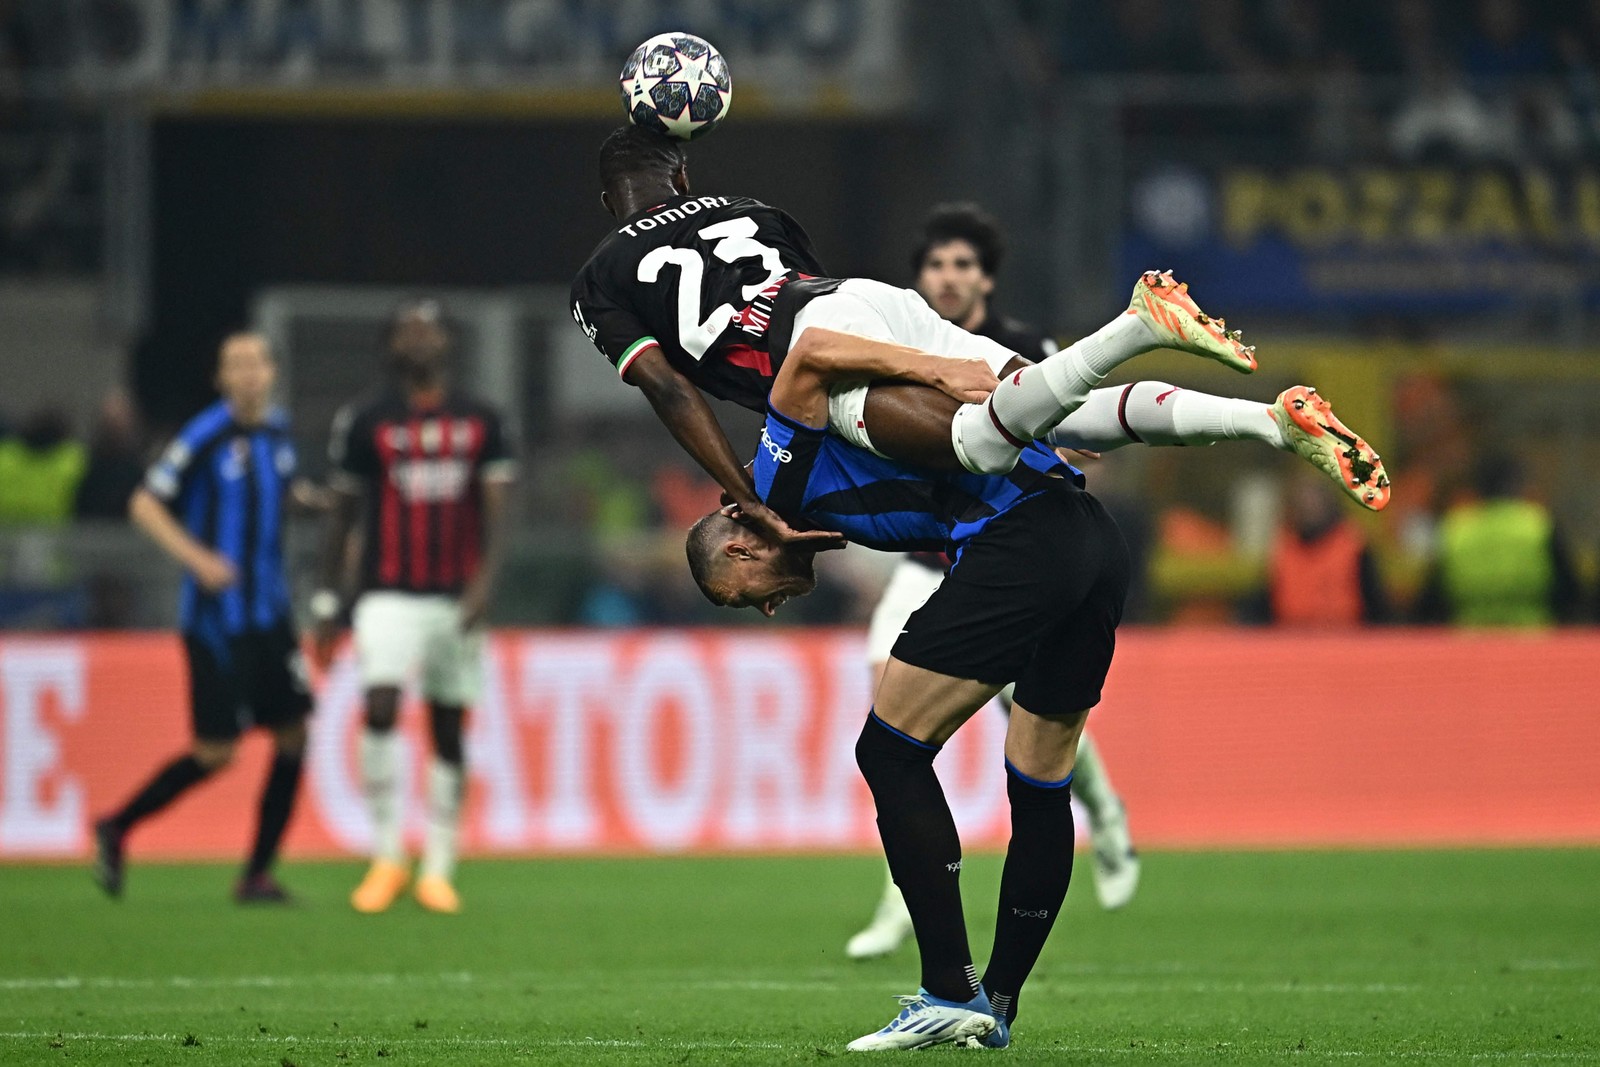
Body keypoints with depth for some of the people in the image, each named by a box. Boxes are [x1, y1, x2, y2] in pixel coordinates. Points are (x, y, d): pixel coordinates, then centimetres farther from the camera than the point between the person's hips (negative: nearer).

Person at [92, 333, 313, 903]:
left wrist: (306, 498, 6)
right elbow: (144, 504, -12)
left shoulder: (276, 430, 8)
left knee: (293, 733, 1)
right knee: (215, 752, -6)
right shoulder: (206, 437, -13)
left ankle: (257, 874, 9)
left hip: (269, 614, 7)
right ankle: (115, 830, 14)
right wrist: (196, 557, -23)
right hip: (216, 616, -7)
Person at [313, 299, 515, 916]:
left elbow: (496, 512, 2)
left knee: (448, 730, 4)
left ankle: (438, 870, 12)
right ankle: (386, 858, -10)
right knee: (381, 709, -20)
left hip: (456, 600, 2)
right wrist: (327, 604, 6)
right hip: (389, 596, -2)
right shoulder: (366, 423, 3)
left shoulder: (480, 423, 6)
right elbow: (342, 516, 8)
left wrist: (485, 580, -14)